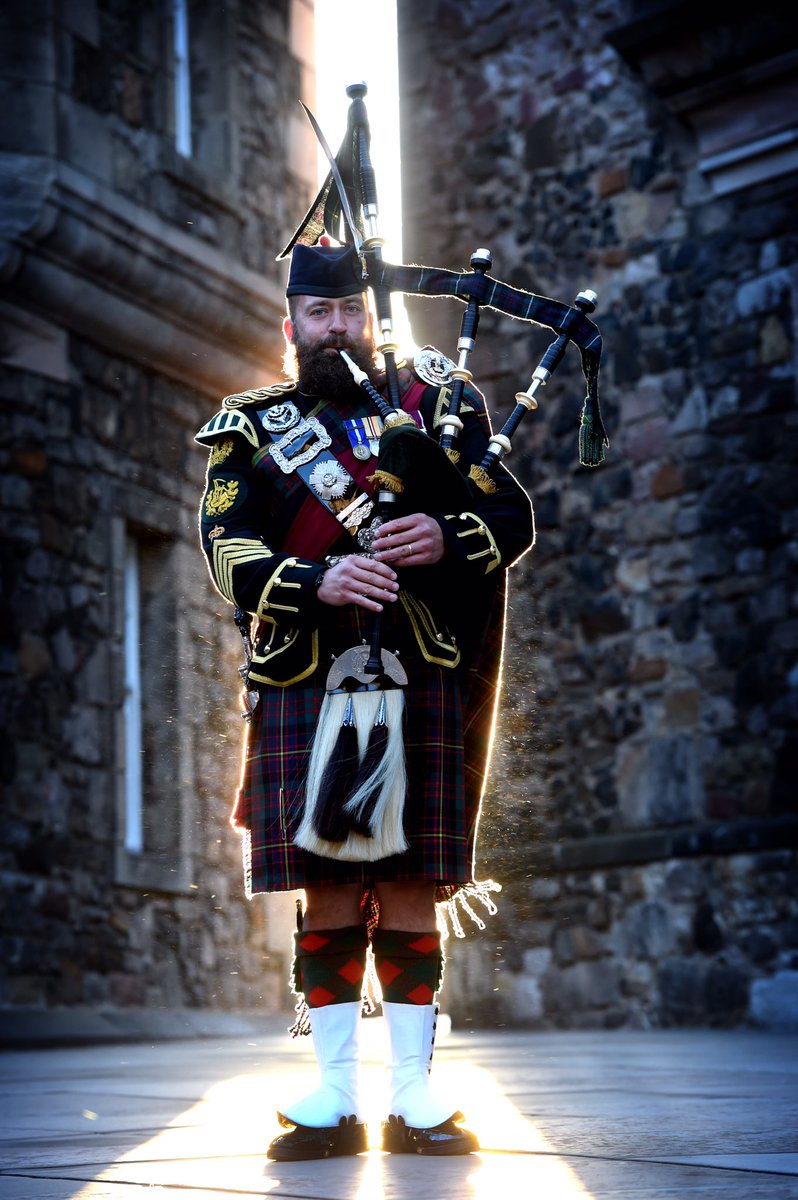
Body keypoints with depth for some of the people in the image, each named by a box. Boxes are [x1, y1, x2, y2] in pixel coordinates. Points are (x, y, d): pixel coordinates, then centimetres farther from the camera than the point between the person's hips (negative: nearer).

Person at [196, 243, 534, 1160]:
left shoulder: (437, 402, 16)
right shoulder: (249, 430, 14)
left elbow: (515, 518, 7)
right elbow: (228, 555, 0)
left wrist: (449, 537, -15)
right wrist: (319, 580, -18)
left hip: (424, 680, 0)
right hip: (305, 683, 0)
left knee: (411, 890, 1)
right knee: (327, 890, 0)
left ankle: (413, 1096, 8)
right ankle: (336, 1099, 8)